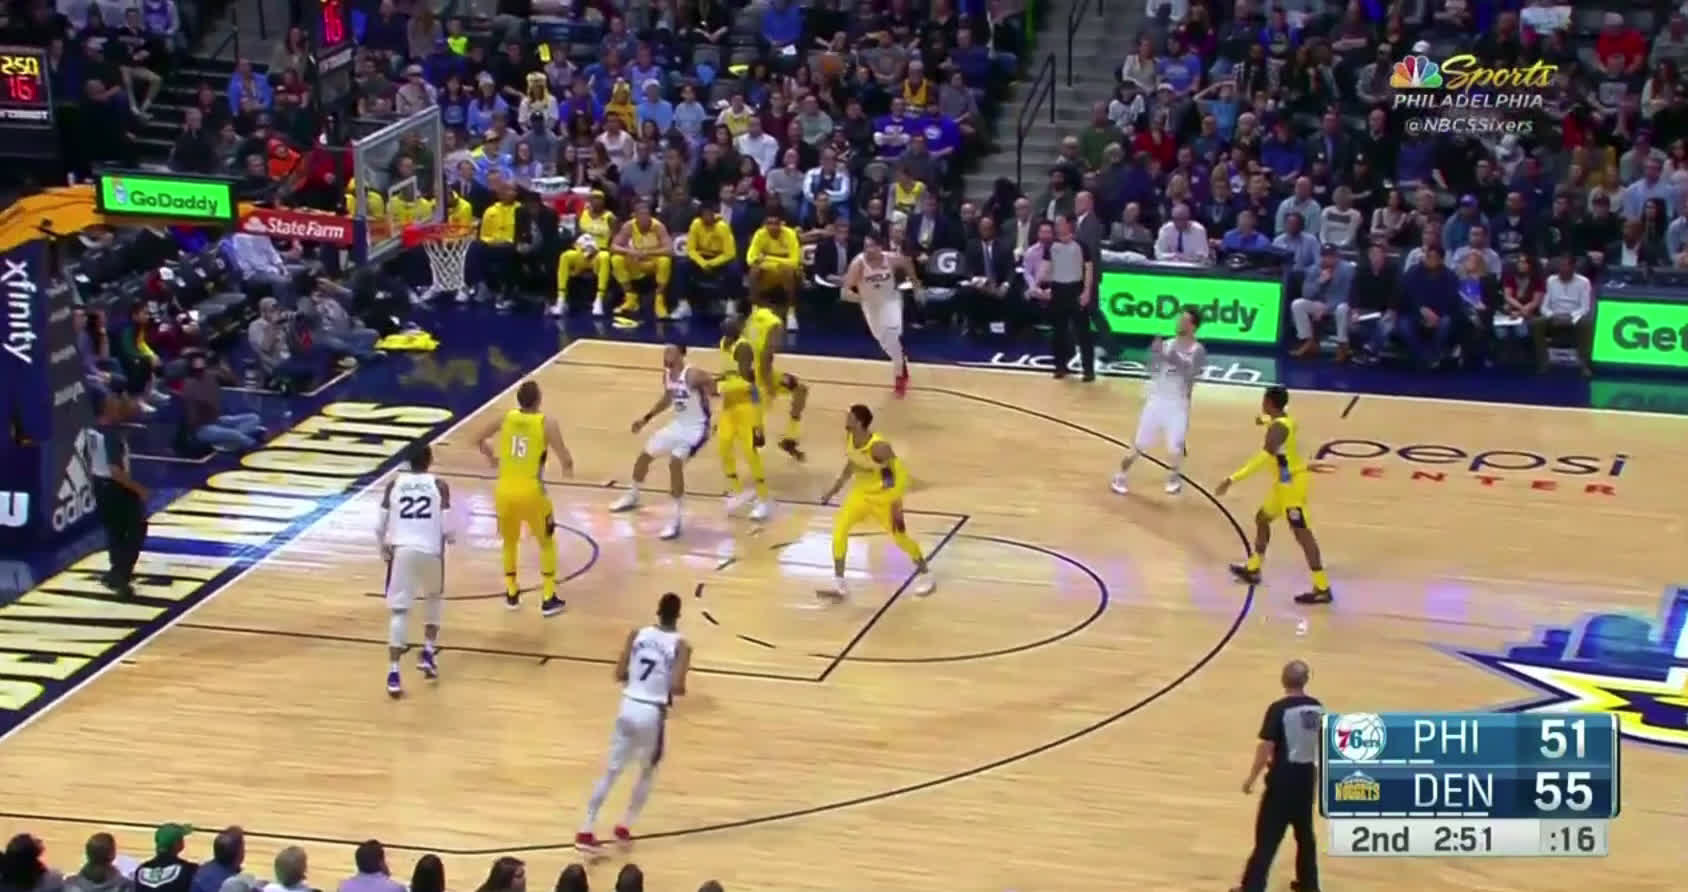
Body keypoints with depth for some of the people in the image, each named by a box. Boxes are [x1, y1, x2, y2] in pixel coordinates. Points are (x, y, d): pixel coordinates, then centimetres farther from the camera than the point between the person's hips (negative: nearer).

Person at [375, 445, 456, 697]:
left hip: (402, 550, 0)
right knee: (435, 597, 30)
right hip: (430, 551, 0)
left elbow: (380, 527, 7)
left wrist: (384, 550, 25)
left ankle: (393, 672, -9)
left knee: (399, 610, 3)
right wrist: (452, 537, 22)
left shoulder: (394, 483, 7)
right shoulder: (439, 485, 3)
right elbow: (447, 528, -2)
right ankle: (429, 652, 21)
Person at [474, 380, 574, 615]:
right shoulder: (546, 424, -6)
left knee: (509, 541, 27)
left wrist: (491, 458, 38)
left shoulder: (506, 418, 4)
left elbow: (478, 440, 19)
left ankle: (512, 594, 33)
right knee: (547, 542, 18)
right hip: (530, 492, -3)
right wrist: (567, 468, 15)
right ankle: (549, 599, 15)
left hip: (504, 491, 3)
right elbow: (566, 460, -10)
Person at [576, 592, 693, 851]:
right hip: (653, 713, -3)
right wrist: (680, 690, 7)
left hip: (628, 708, 3)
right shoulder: (681, 645, -8)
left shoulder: (637, 634, 2)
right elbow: (676, 688, -16)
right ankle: (624, 827, 23)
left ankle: (586, 831, 9)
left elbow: (619, 675, 1)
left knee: (611, 771, 12)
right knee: (648, 773, 21)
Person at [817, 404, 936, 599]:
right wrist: (837, 486, 8)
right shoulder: (849, 438, -11)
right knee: (839, 528, -7)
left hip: (884, 495, -6)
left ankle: (924, 573, 35)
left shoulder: (879, 447, -33)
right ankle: (839, 584, -1)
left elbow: (893, 478, -25)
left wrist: (896, 507, -25)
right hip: (861, 492, 6)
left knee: (900, 536, 8)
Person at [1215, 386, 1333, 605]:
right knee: (1262, 518, 24)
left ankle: (1322, 589, -9)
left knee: (1301, 533, -9)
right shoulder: (1286, 420, 7)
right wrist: (1266, 420, 56)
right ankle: (1252, 570, 38)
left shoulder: (1277, 428, -24)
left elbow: (1263, 458, -35)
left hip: (1292, 484, -10)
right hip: (1286, 483, 10)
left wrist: (1233, 479, -37)